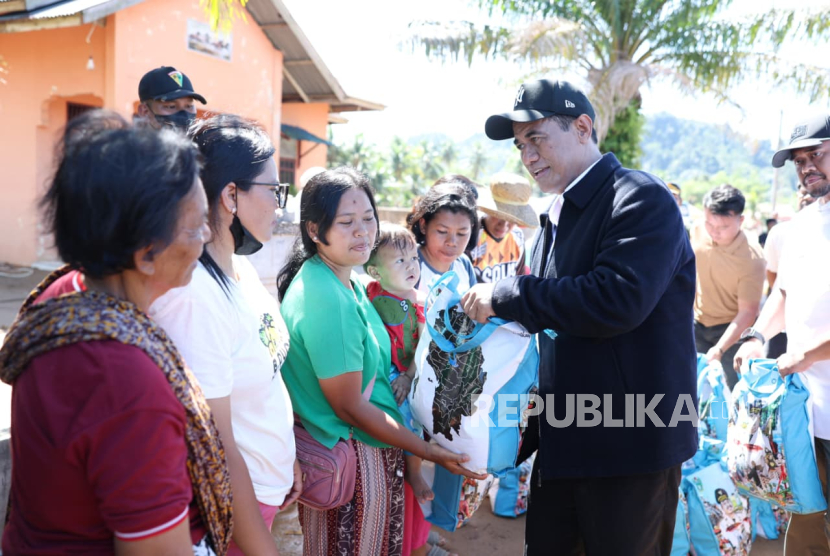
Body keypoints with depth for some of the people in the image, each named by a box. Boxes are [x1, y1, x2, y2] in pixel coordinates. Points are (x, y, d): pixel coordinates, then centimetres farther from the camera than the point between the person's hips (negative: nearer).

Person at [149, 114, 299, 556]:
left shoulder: (242, 268, -1)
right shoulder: (193, 296, -27)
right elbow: (216, 450, -24)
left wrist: (287, 458, 13)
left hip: (268, 485, 8)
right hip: (229, 505, -8)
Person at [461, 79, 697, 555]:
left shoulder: (642, 198, -14)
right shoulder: (558, 217, 13)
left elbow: (617, 300, -29)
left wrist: (507, 295, -22)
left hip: (632, 444, -8)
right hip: (563, 440, 8)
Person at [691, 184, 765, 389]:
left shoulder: (751, 258, -28)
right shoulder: (698, 232, -14)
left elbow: (747, 312, -24)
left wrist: (718, 349, -32)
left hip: (733, 328, -4)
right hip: (698, 323, 5)